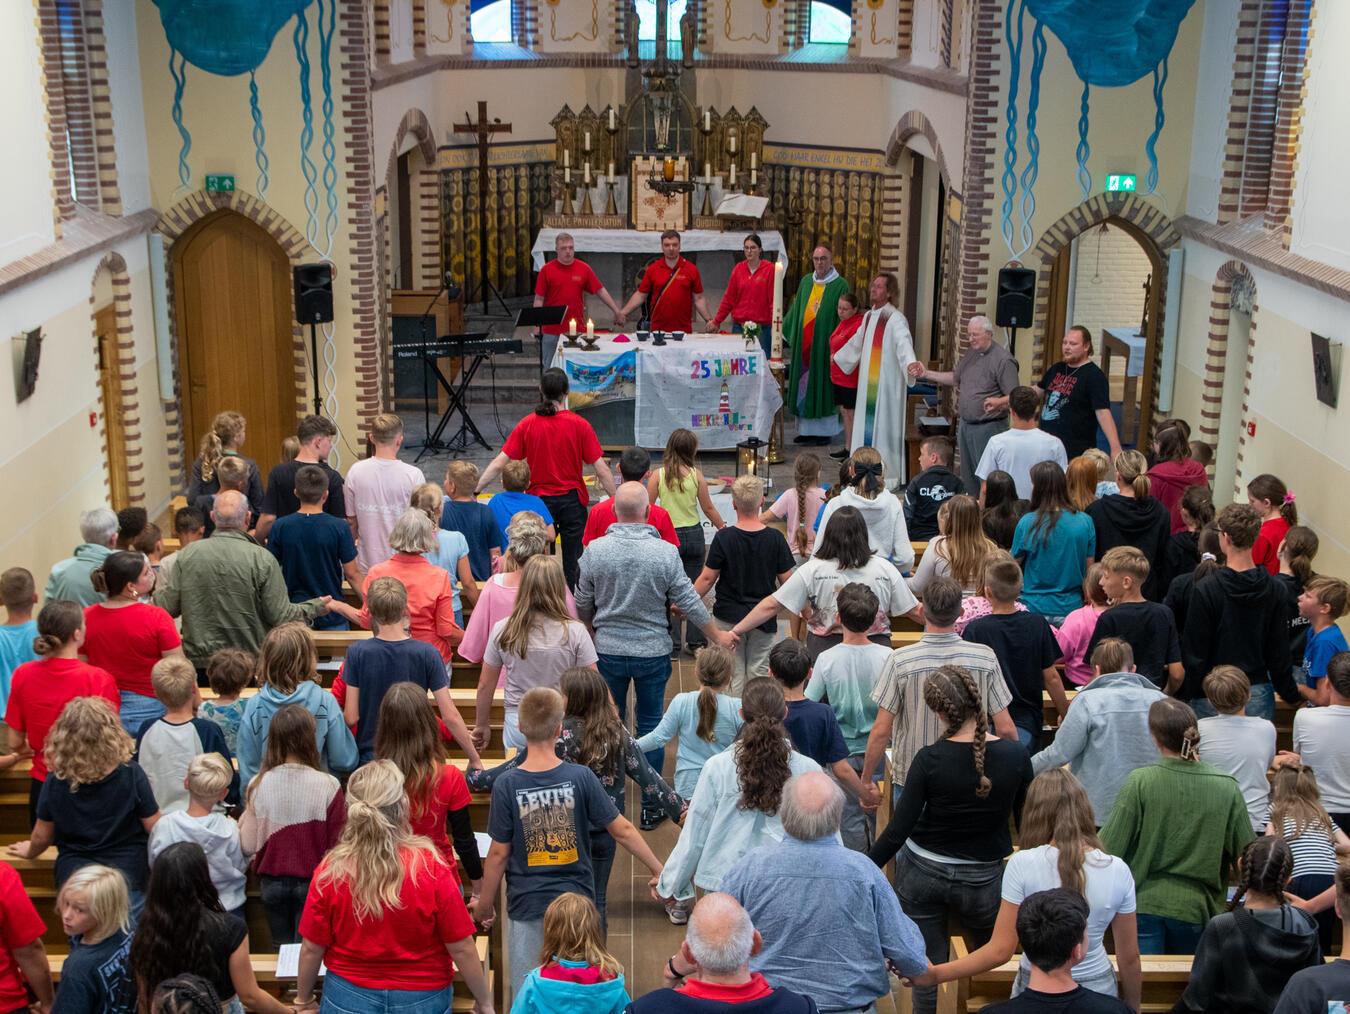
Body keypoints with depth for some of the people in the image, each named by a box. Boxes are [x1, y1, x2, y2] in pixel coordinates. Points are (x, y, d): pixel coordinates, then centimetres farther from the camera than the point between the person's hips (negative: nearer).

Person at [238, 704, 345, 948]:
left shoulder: (258, 785, -11)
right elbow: (338, 844, -11)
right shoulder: (328, 786, -17)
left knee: (282, 951, 20)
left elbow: (248, 846, -6)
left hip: (272, 881, 2)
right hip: (312, 881, -2)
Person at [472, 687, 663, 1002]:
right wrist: (659, 870, 5)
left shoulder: (507, 785, -14)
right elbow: (622, 831, -7)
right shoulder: (581, 777, -12)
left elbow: (499, 853, -8)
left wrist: (485, 903, 6)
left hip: (527, 905, -1)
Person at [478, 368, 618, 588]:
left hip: (539, 500, 1)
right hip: (572, 500, -1)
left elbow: (499, 463, -7)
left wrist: (475, 489, 0)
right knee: (572, 562, 6)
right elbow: (601, 470, -10)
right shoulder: (579, 424, -9)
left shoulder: (527, 425, -5)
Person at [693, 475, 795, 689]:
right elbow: (787, 581, -3)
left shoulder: (724, 537, -13)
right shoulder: (775, 538, -8)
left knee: (735, 673, 9)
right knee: (759, 672, 11)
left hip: (729, 617, -1)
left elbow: (707, 579, -9)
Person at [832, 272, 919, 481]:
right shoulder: (868, 316, 14)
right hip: (867, 384, 8)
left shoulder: (895, 319, -13)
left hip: (887, 384, -8)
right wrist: (837, 356, 46)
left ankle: (889, 477, 0)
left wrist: (910, 363, -52)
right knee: (866, 426, 11)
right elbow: (856, 342, 31)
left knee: (884, 428, -5)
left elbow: (904, 343, -32)